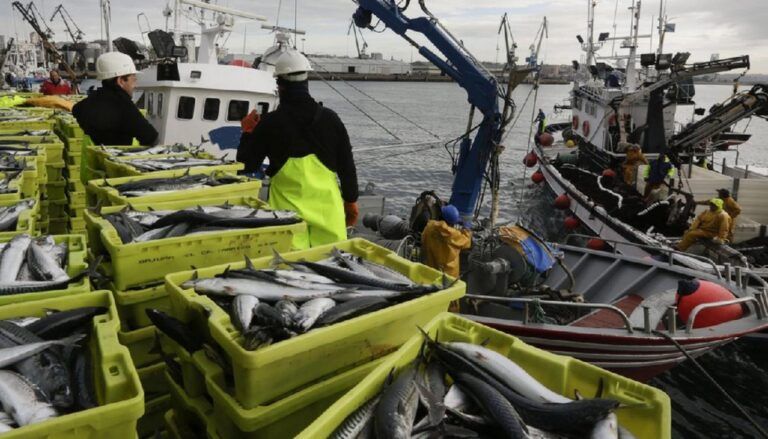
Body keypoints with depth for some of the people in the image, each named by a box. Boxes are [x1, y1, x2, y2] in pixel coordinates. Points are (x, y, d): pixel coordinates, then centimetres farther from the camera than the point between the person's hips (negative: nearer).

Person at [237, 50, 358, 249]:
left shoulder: (269, 123, -6)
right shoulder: (330, 118, 1)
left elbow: (247, 165, 3)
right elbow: (347, 165, 5)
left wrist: (247, 132, 17)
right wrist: (351, 201, 16)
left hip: (288, 207, -1)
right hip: (327, 205, 2)